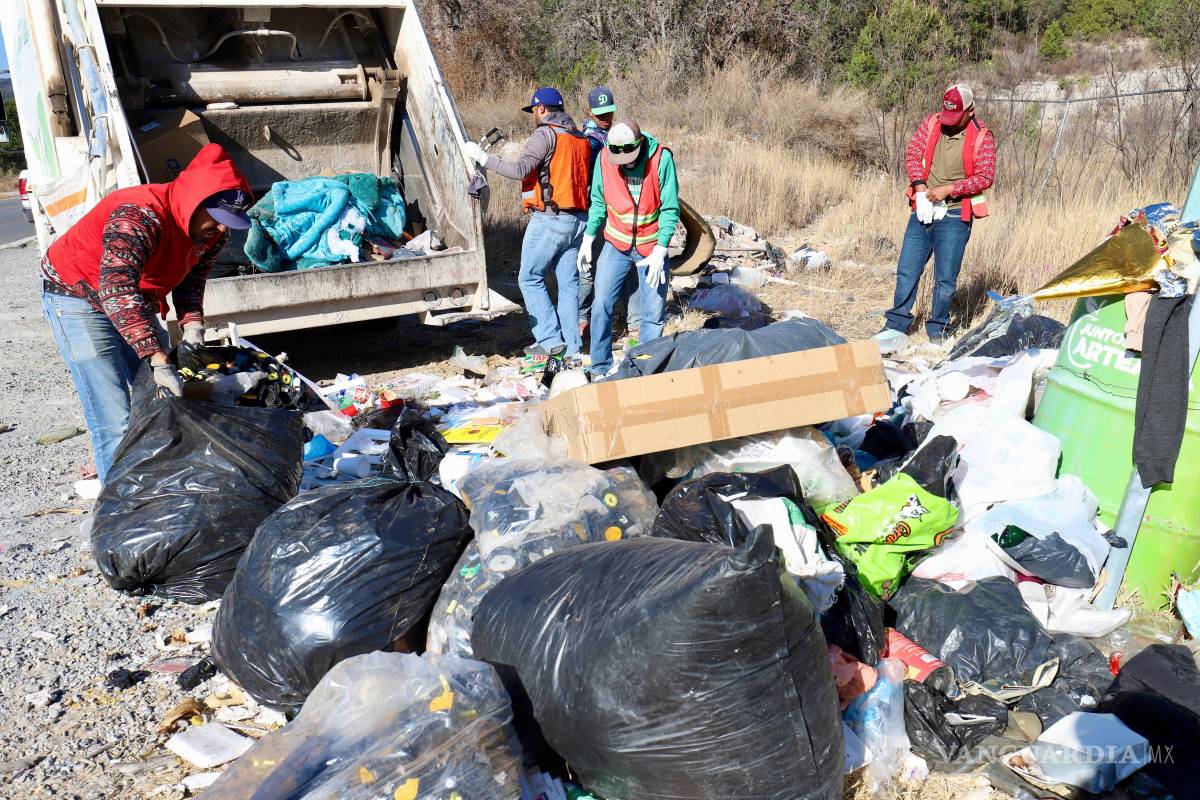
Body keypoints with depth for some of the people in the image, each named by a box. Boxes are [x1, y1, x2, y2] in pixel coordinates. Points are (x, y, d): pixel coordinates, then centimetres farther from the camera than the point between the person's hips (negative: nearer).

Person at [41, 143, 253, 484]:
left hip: (136, 304, 8)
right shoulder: (140, 217, -34)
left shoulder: (210, 229, -9)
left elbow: (192, 279, 4)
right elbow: (116, 291, -46)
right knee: (115, 421, -15)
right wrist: (158, 359, -54)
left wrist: (192, 325, -15)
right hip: (79, 299, -8)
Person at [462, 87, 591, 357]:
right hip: (577, 219, 7)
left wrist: (482, 157, -11)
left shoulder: (545, 134, -8)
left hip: (549, 220, -7)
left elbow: (520, 170, -18)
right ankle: (571, 345, 11)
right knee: (568, 282, 9)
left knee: (530, 278, 3)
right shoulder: (581, 139, 17)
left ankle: (550, 339, -1)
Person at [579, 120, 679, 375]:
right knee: (602, 305, -3)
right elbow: (598, 201, 4)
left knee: (654, 313, 2)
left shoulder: (661, 158, -16)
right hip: (615, 245, 2)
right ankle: (600, 367, 11)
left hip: (651, 248, -2)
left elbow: (670, 209, -14)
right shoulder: (604, 157, -8)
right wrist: (588, 239, 0)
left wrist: (659, 251, -20)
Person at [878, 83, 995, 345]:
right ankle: (897, 324, 18)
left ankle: (937, 330, 16)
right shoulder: (931, 123, 3)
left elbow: (985, 177, -9)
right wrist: (920, 184, -13)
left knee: (945, 278, 3)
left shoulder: (982, 137, -6)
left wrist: (948, 189, -18)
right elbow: (912, 154, 3)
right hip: (923, 209, 3)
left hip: (954, 216, -3)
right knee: (907, 270, 6)